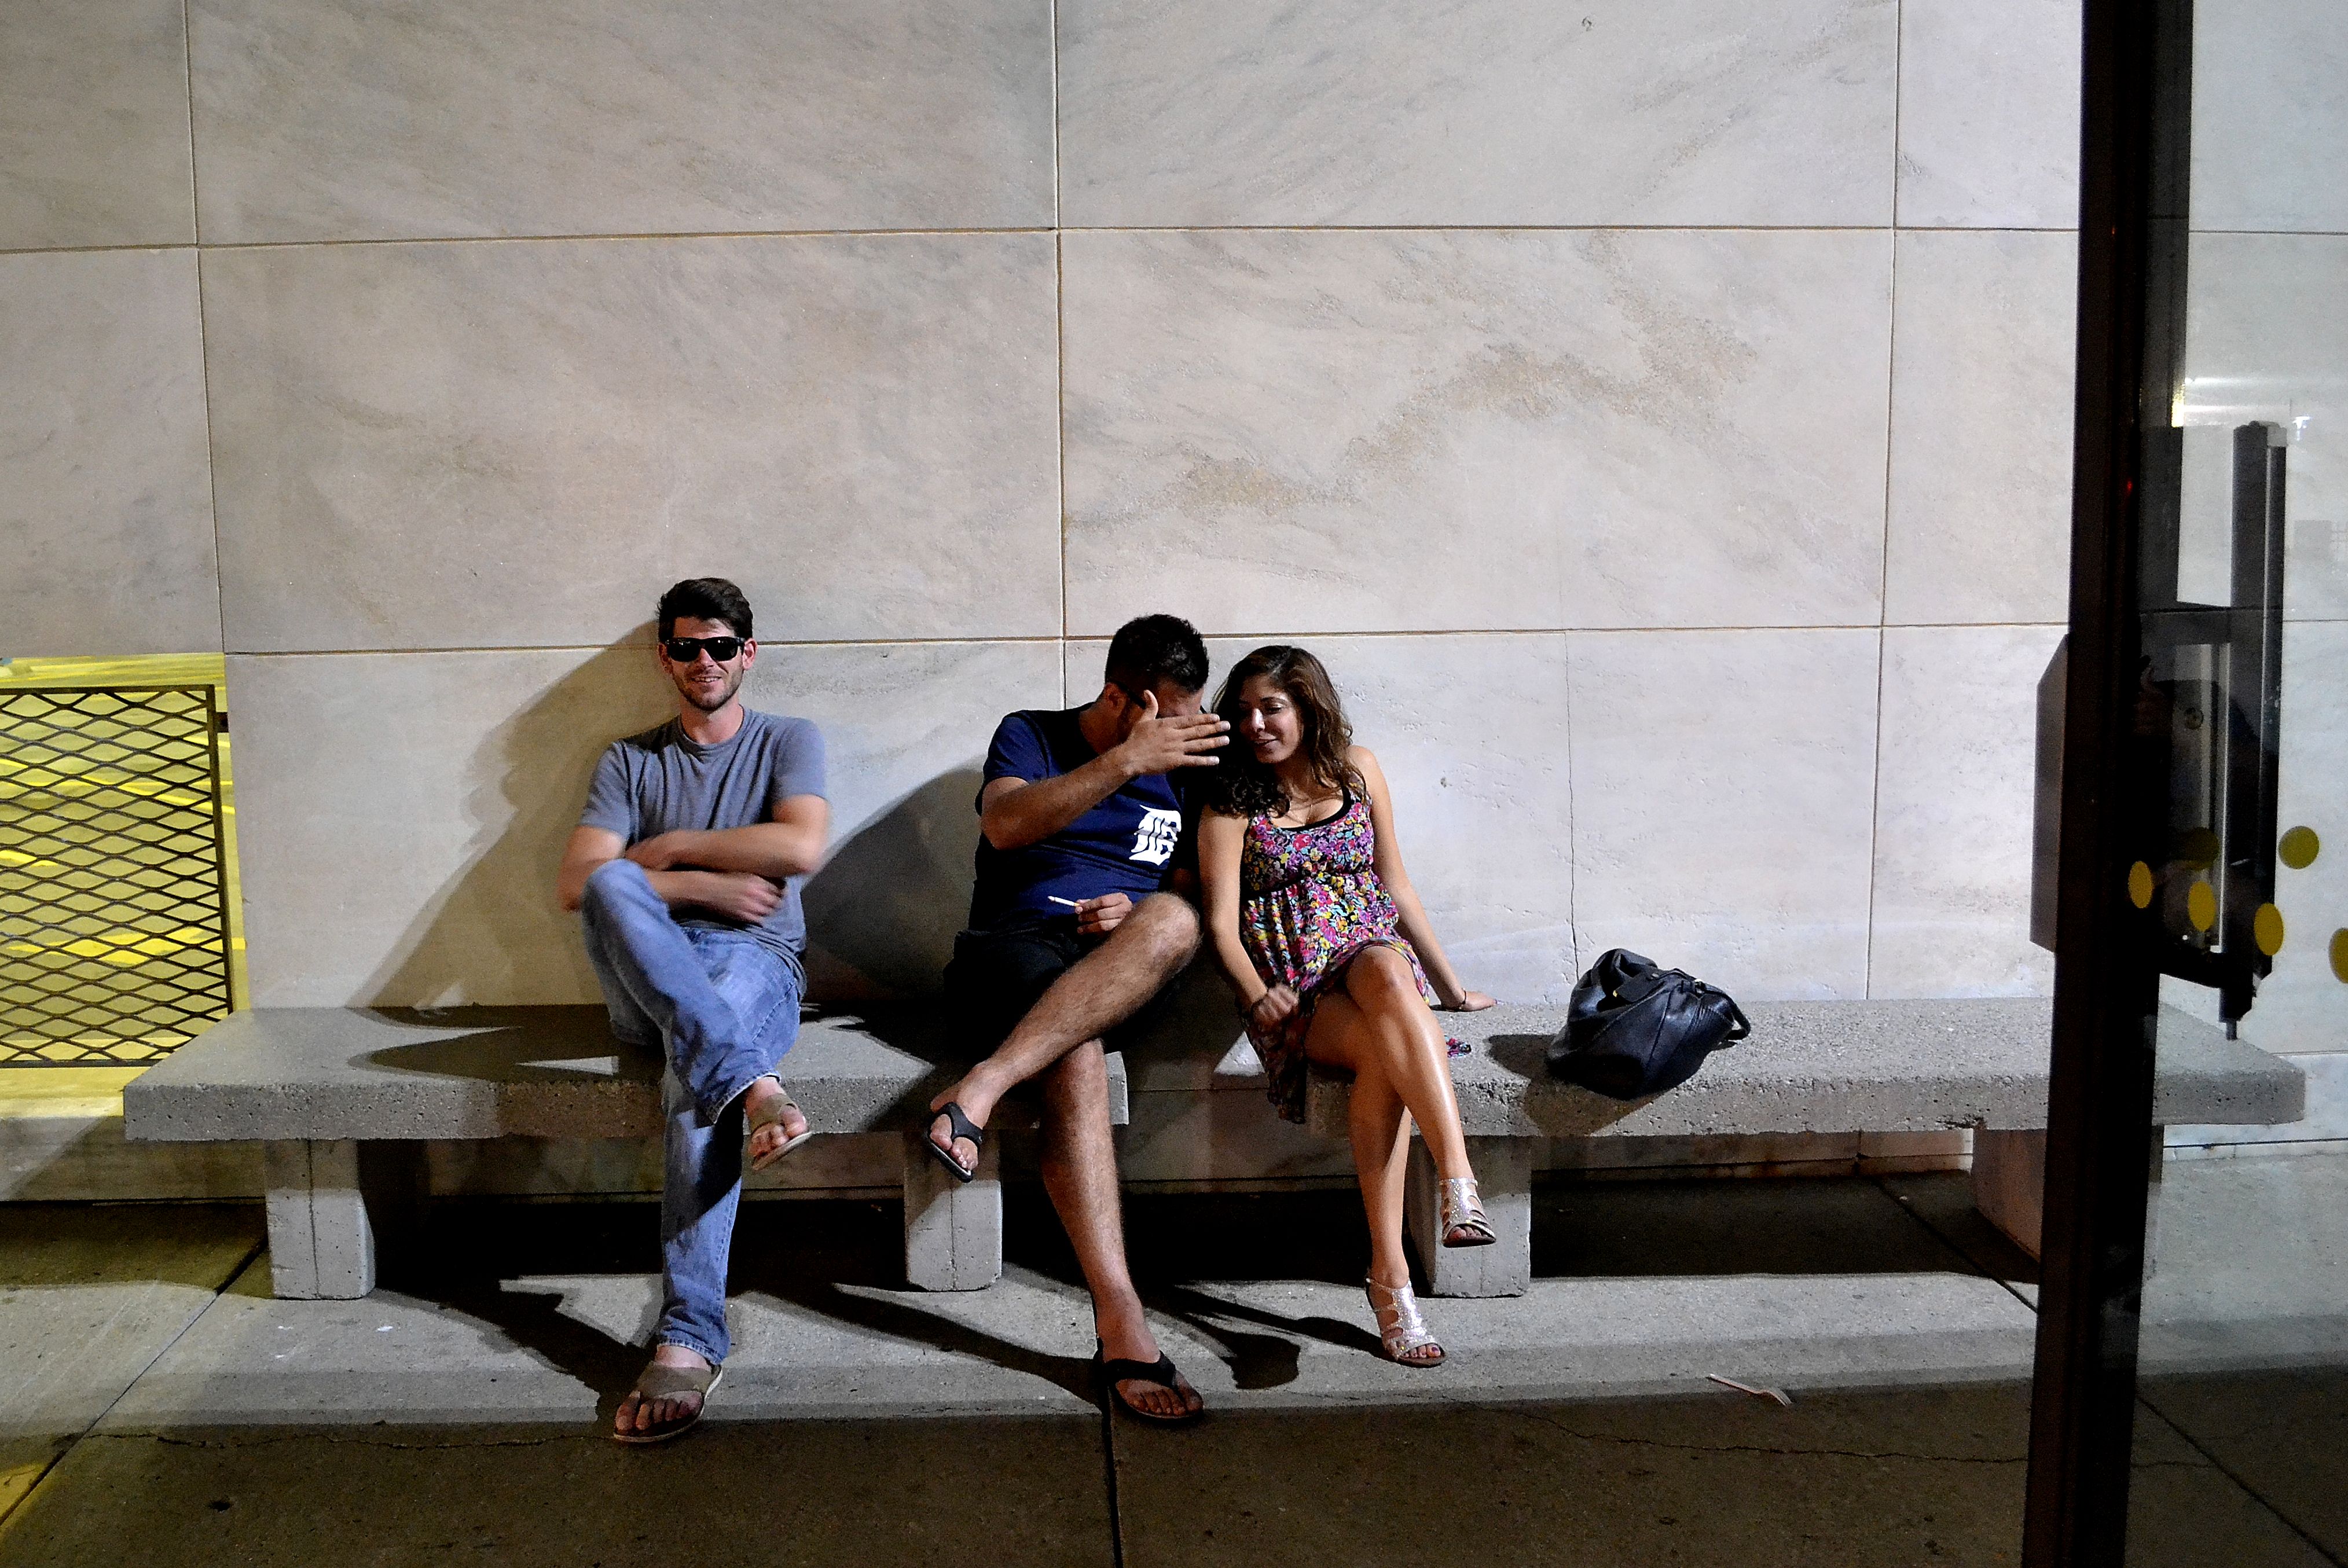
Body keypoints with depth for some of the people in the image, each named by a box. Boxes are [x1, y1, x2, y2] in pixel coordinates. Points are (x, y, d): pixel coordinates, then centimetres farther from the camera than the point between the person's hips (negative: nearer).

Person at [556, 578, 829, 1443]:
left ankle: (690, 1338, -38)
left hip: (755, 960, -1)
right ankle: (752, 1084, -45)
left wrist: (673, 846, -2)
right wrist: (705, 886, -10)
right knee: (614, 886, -33)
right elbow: (577, 881, 1)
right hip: (646, 978, 2)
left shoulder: (788, 742, 13)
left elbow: (800, 848, -8)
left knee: (696, 1078, -37)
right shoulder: (630, 760, 17)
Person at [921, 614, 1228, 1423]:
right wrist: (1126, 761, -24)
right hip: (1012, 949, -3)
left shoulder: (1180, 770, 18)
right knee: (1075, 1055, -38)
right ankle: (1121, 1323, -42)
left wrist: (1136, 915, -5)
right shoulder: (1030, 737, 8)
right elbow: (1005, 826, -14)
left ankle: (980, 1088, -42)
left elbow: (1186, 894, 20)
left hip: (1118, 973, 3)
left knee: (1173, 921, -35)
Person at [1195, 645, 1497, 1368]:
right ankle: (1391, 1269, -41)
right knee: (1384, 1048, -36)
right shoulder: (1232, 800, 7)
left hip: (1375, 956, 2)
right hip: (1292, 990, -2)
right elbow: (1222, 919, 0)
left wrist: (1450, 985, 18)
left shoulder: (1357, 770, 14)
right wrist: (1259, 995, -18)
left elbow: (1396, 887, 19)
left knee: (1384, 966, -38)